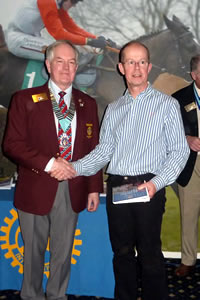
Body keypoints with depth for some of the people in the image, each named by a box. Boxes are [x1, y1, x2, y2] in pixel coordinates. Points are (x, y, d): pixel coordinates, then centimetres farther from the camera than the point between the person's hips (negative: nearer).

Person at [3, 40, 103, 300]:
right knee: (34, 251, 12)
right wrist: (48, 163, -19)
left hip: (72, 192, 3)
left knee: (63, 252, 15)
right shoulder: (25, 99, -1)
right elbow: (12, 144, -8)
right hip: (36, 189, -2)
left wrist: (94, 188, 6)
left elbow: (93, 149, 9)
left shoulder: (87, 104, 8)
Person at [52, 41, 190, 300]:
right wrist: (76, 168, -4)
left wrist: (156, 183, -15)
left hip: (148, 187, -4)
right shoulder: (113, 109, 14)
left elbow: (179, 151, -2)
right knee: (122, 252, 14)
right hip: (116, 187, 4)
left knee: (150, 254, 3)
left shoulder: (167, 104, 2)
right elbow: (104, 151, 12)